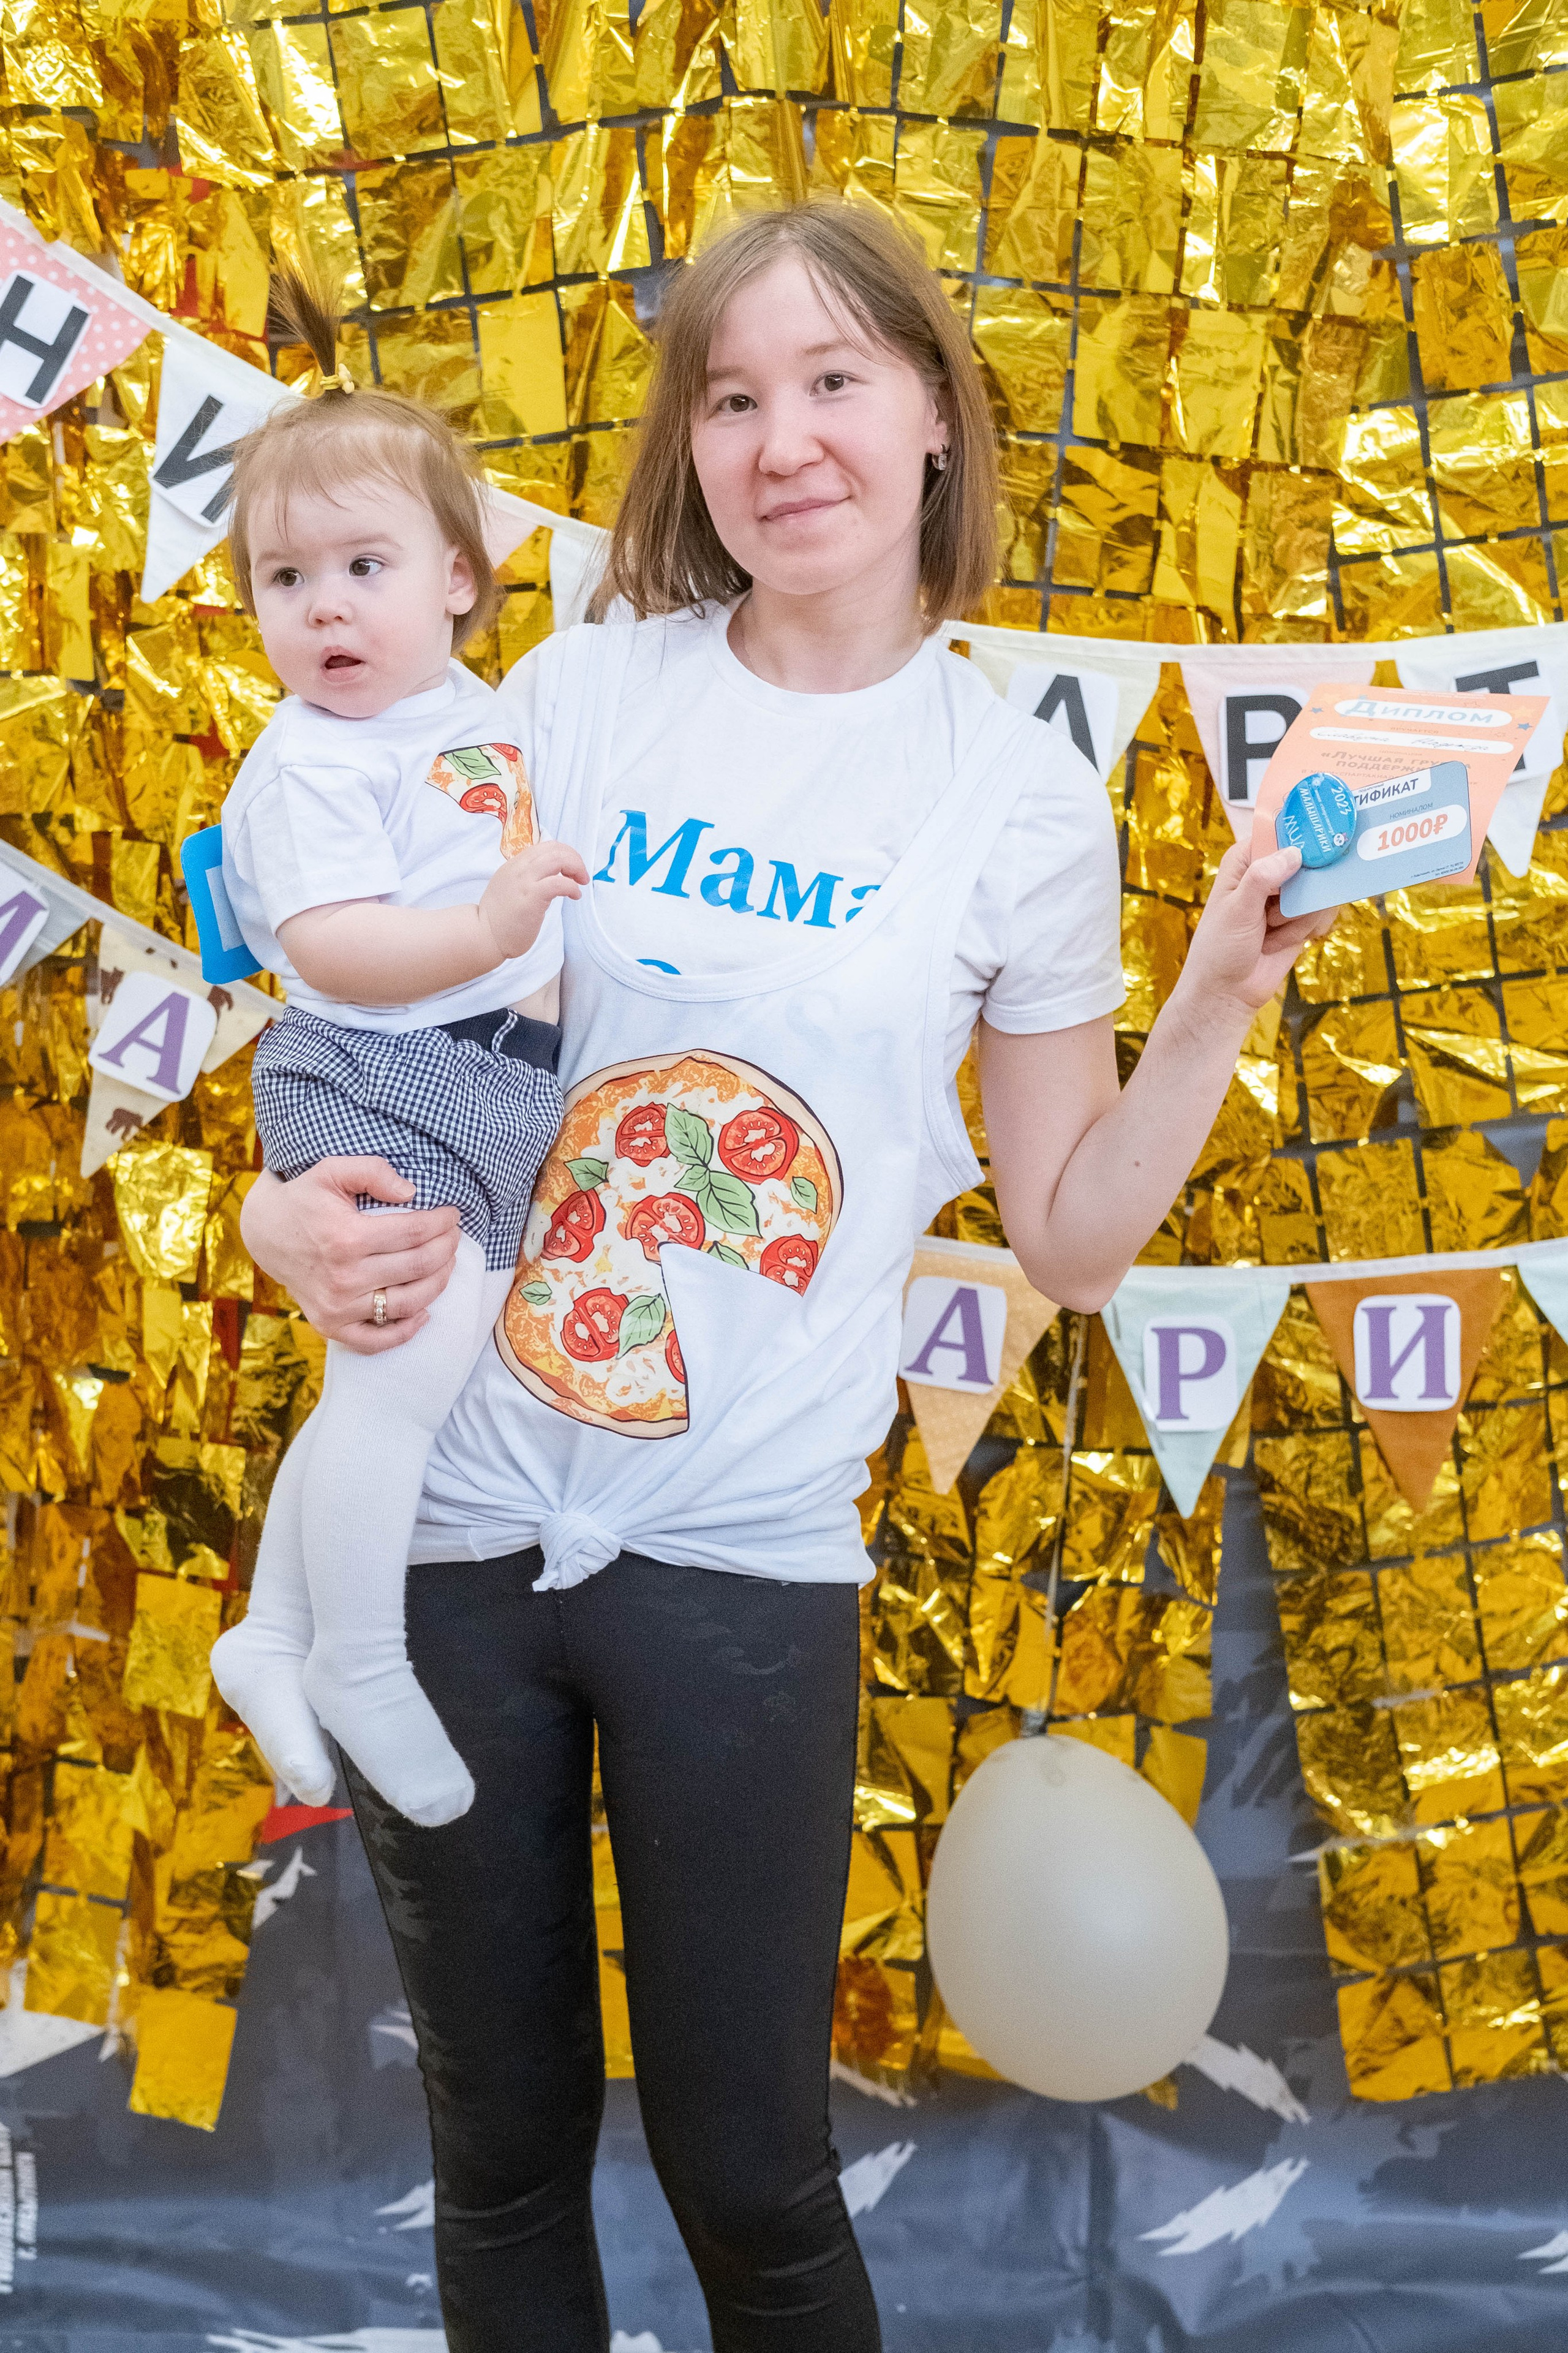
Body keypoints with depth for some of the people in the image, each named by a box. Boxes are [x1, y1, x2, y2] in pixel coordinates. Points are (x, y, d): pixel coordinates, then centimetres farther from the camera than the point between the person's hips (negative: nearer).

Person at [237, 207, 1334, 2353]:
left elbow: (1071, 1239, 3)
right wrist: (294, 1205, -11)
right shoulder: (584, 691, 0)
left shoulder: (1026, 802, -1)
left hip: (742, 1559, -1)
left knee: (749, 2178, 11)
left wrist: (1224, 994, -9)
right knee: (501, 2151, 17)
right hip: (448, 1509, 2)